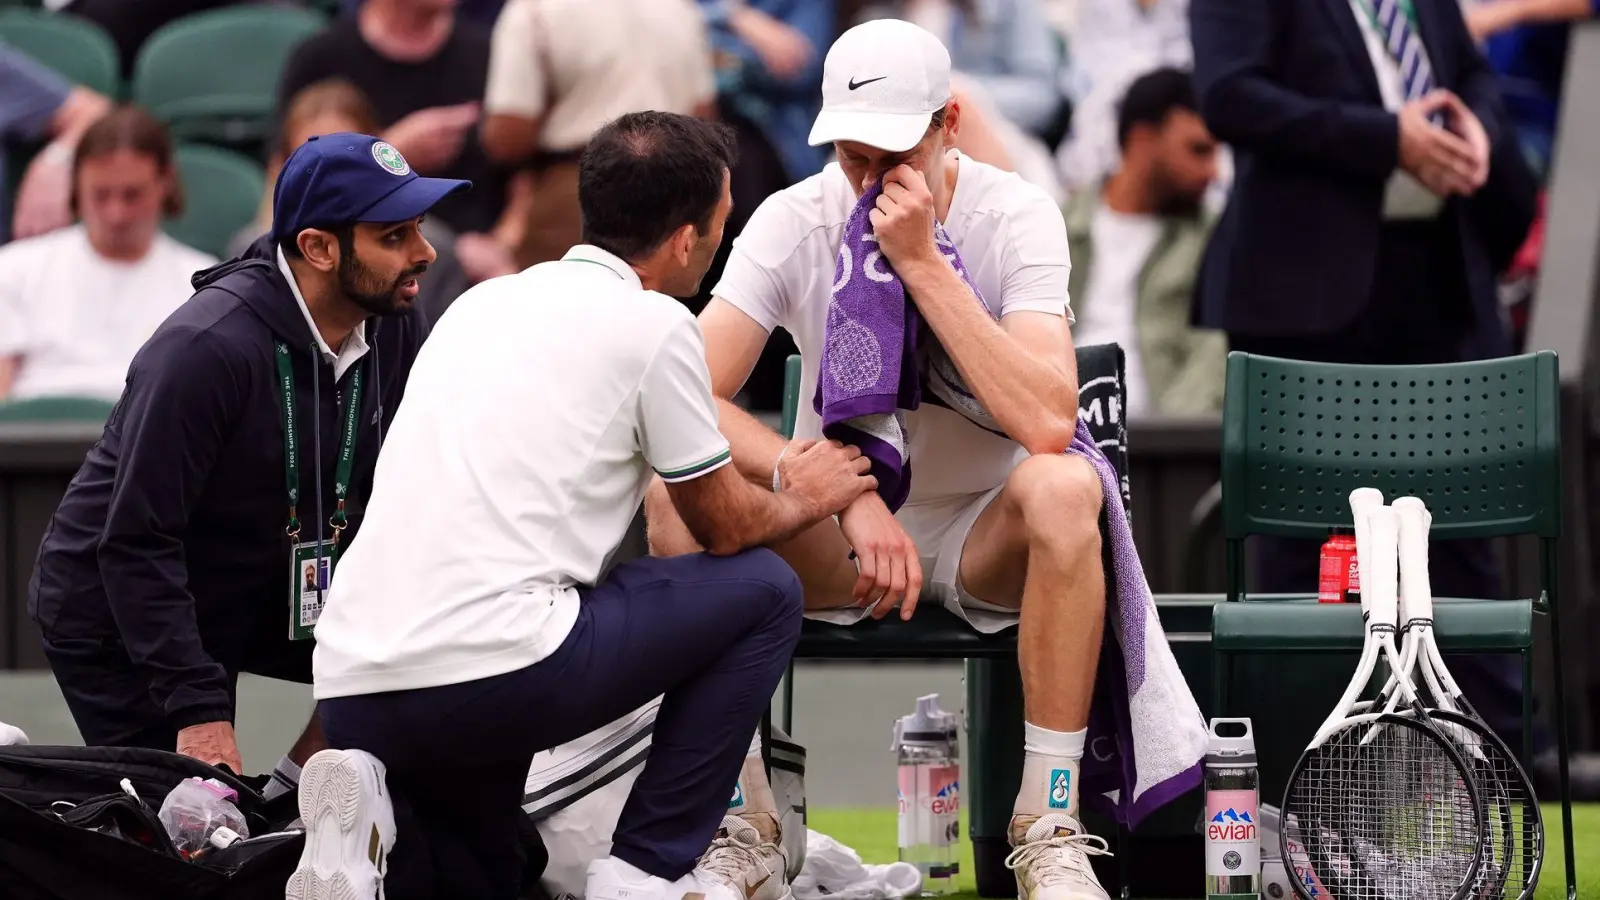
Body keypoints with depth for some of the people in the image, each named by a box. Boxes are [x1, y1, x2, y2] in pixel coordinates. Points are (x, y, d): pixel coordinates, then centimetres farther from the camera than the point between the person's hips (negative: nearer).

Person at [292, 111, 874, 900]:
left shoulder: (485, 300, 22)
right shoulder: (653, 324, 1)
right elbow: (725, 526, 11)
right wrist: (803, 501, 34)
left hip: (352, 687, 7)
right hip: (491, 671, -7)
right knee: (762, 593, 12)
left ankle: (367, 823, -2)